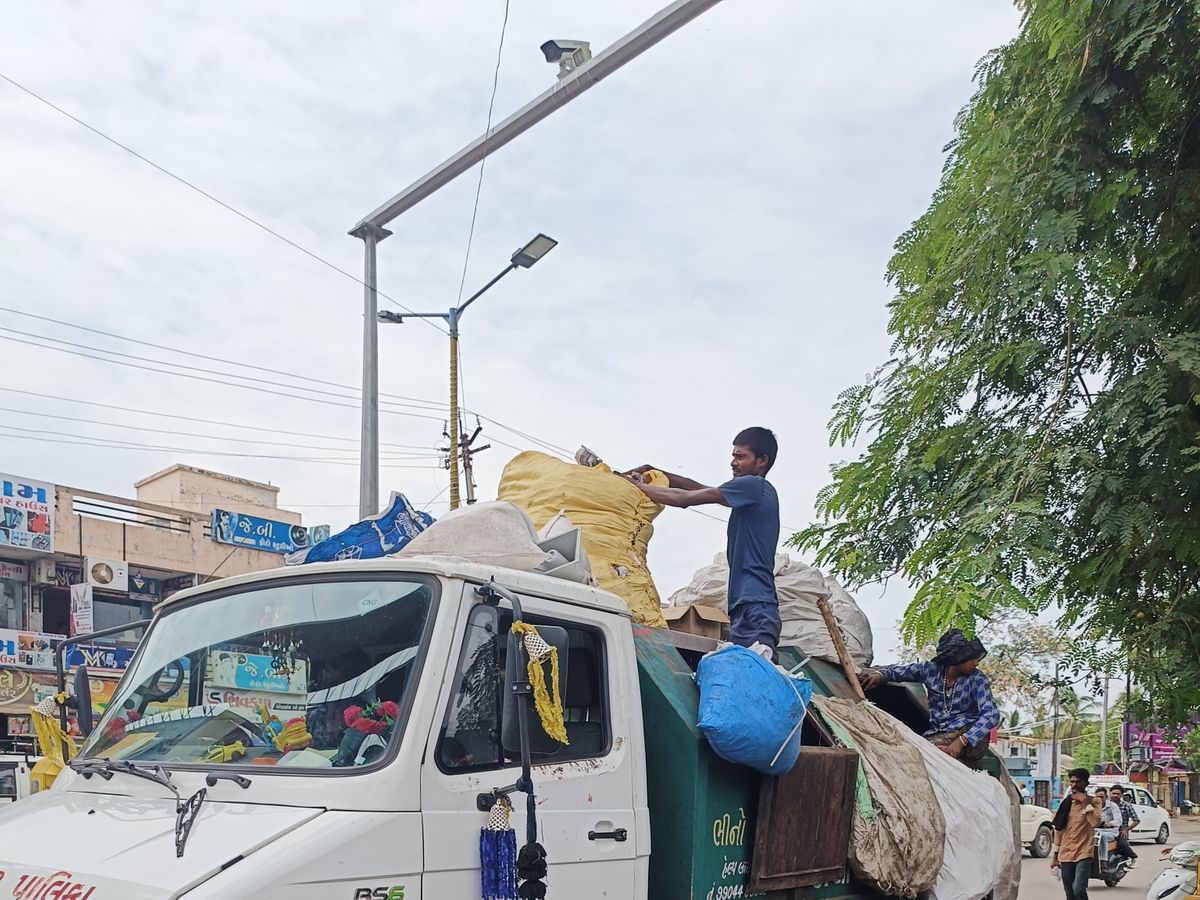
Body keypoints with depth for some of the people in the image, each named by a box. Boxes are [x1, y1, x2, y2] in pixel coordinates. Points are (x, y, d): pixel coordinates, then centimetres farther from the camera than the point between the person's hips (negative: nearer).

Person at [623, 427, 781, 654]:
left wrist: (638, 485, 5)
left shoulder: (754, 486, -4)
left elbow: (684, 498, -3)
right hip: (750, 604, 9)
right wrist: (656, 472, 17)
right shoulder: (760, 492, 24)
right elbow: (701, 490, 23)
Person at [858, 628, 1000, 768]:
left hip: (966, 735, -3)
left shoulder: (977, 679, -5)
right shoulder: (931, 670, 1)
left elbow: (992, 714, -17)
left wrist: (961, 742, -31)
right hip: (936, 736, 3)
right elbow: (896, 671, 12)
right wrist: (879, 674, -14)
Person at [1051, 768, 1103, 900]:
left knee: (1079, 889, -21)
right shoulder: (1065, 802, 12)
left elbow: (1096, 822, -17)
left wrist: (1085, 803, -16)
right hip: (1065, 854, 4)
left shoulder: (1094, 801, 1)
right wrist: (1055, 855, 14)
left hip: (1083, 853, -4)